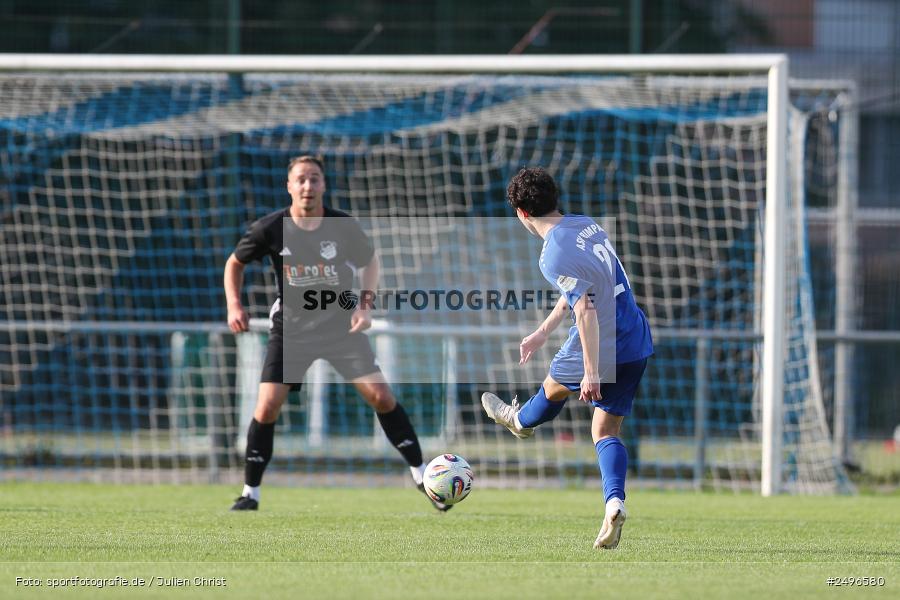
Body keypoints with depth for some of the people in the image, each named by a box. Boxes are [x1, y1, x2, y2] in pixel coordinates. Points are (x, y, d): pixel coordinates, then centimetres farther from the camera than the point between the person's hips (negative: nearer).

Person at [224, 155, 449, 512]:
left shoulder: (343, 226, -11)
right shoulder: (271, 229, -13)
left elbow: (369, 261, 8)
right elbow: (235, 263, 4)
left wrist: (365, 305, -5)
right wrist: (234, 306, -10)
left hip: (341, 325, 0)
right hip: (291, 329, 0)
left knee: (381, 397, -8)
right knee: (267, 407, -11)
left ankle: (421, 475, 5)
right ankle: (250, 494, 3)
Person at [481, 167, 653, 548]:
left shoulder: (554, 257, -21)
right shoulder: (586, 226, 7)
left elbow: (585, 309, -29)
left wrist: (591, 371, -26)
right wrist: (543, 331, 29)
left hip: (597, 346, -7)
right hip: (637, 344, 7)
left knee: (555, 386, 28)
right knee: (606, 431, 10)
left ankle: (521, 421, 59)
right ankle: (614, 503, -9)